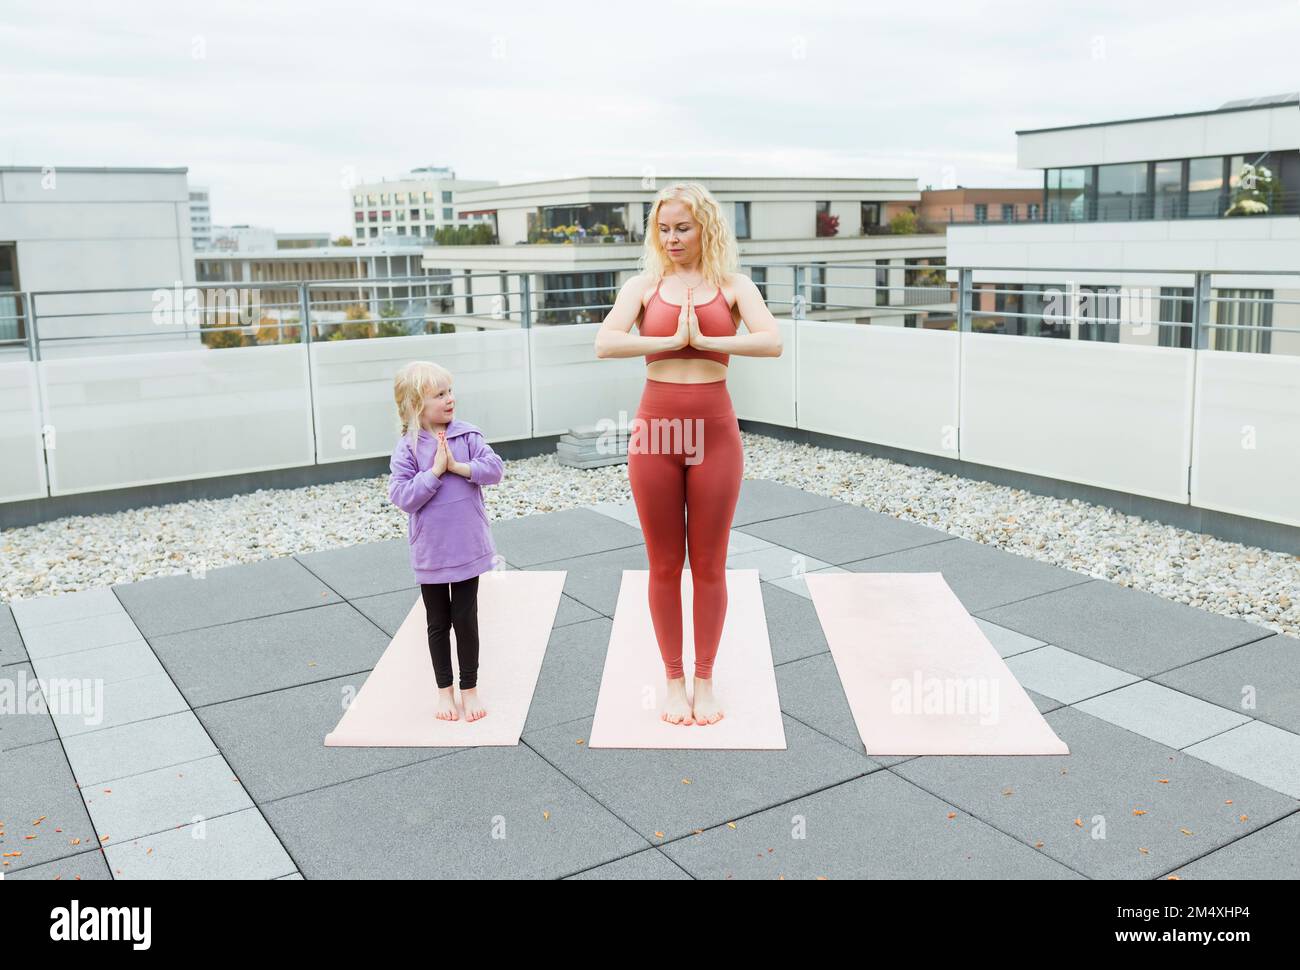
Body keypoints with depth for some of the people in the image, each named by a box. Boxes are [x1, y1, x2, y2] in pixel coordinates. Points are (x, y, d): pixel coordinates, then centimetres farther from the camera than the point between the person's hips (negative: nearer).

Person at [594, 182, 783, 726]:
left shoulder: (732, 286, 3)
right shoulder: (643, 286, 5)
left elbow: (771, 343, -14)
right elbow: (605, 344, -13)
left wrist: (704, 340, -16)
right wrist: (672, 340, -16)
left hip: (714, 432, 0)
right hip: (655, 431, 1)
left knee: (709, 565, 8)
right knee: (664, 566, 9)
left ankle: (705, 680, 23)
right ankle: (674, 680, 23)